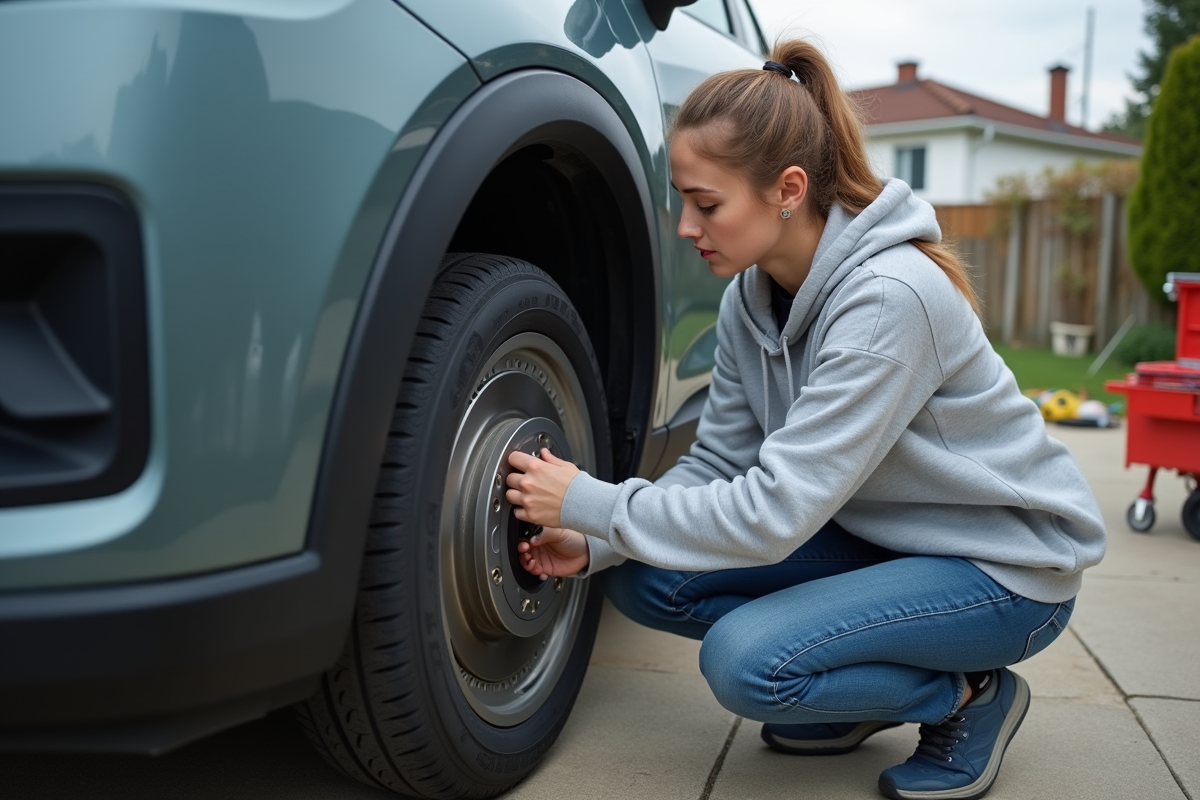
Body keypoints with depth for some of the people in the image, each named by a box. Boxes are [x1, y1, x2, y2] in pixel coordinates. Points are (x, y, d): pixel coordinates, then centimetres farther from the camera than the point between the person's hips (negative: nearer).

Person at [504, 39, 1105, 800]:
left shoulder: (890, 297, -30)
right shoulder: (750, 297, -5)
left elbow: (774, 511, -32)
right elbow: (716, 466, 0)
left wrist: (592, 503, -24)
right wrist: (594, 541, -15)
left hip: (1004, 564, -7)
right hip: (882, 536, 8)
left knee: (747, 660, -27)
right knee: (645, 579, -8)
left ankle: (968, 695, -1)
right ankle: (860, 696, 9)